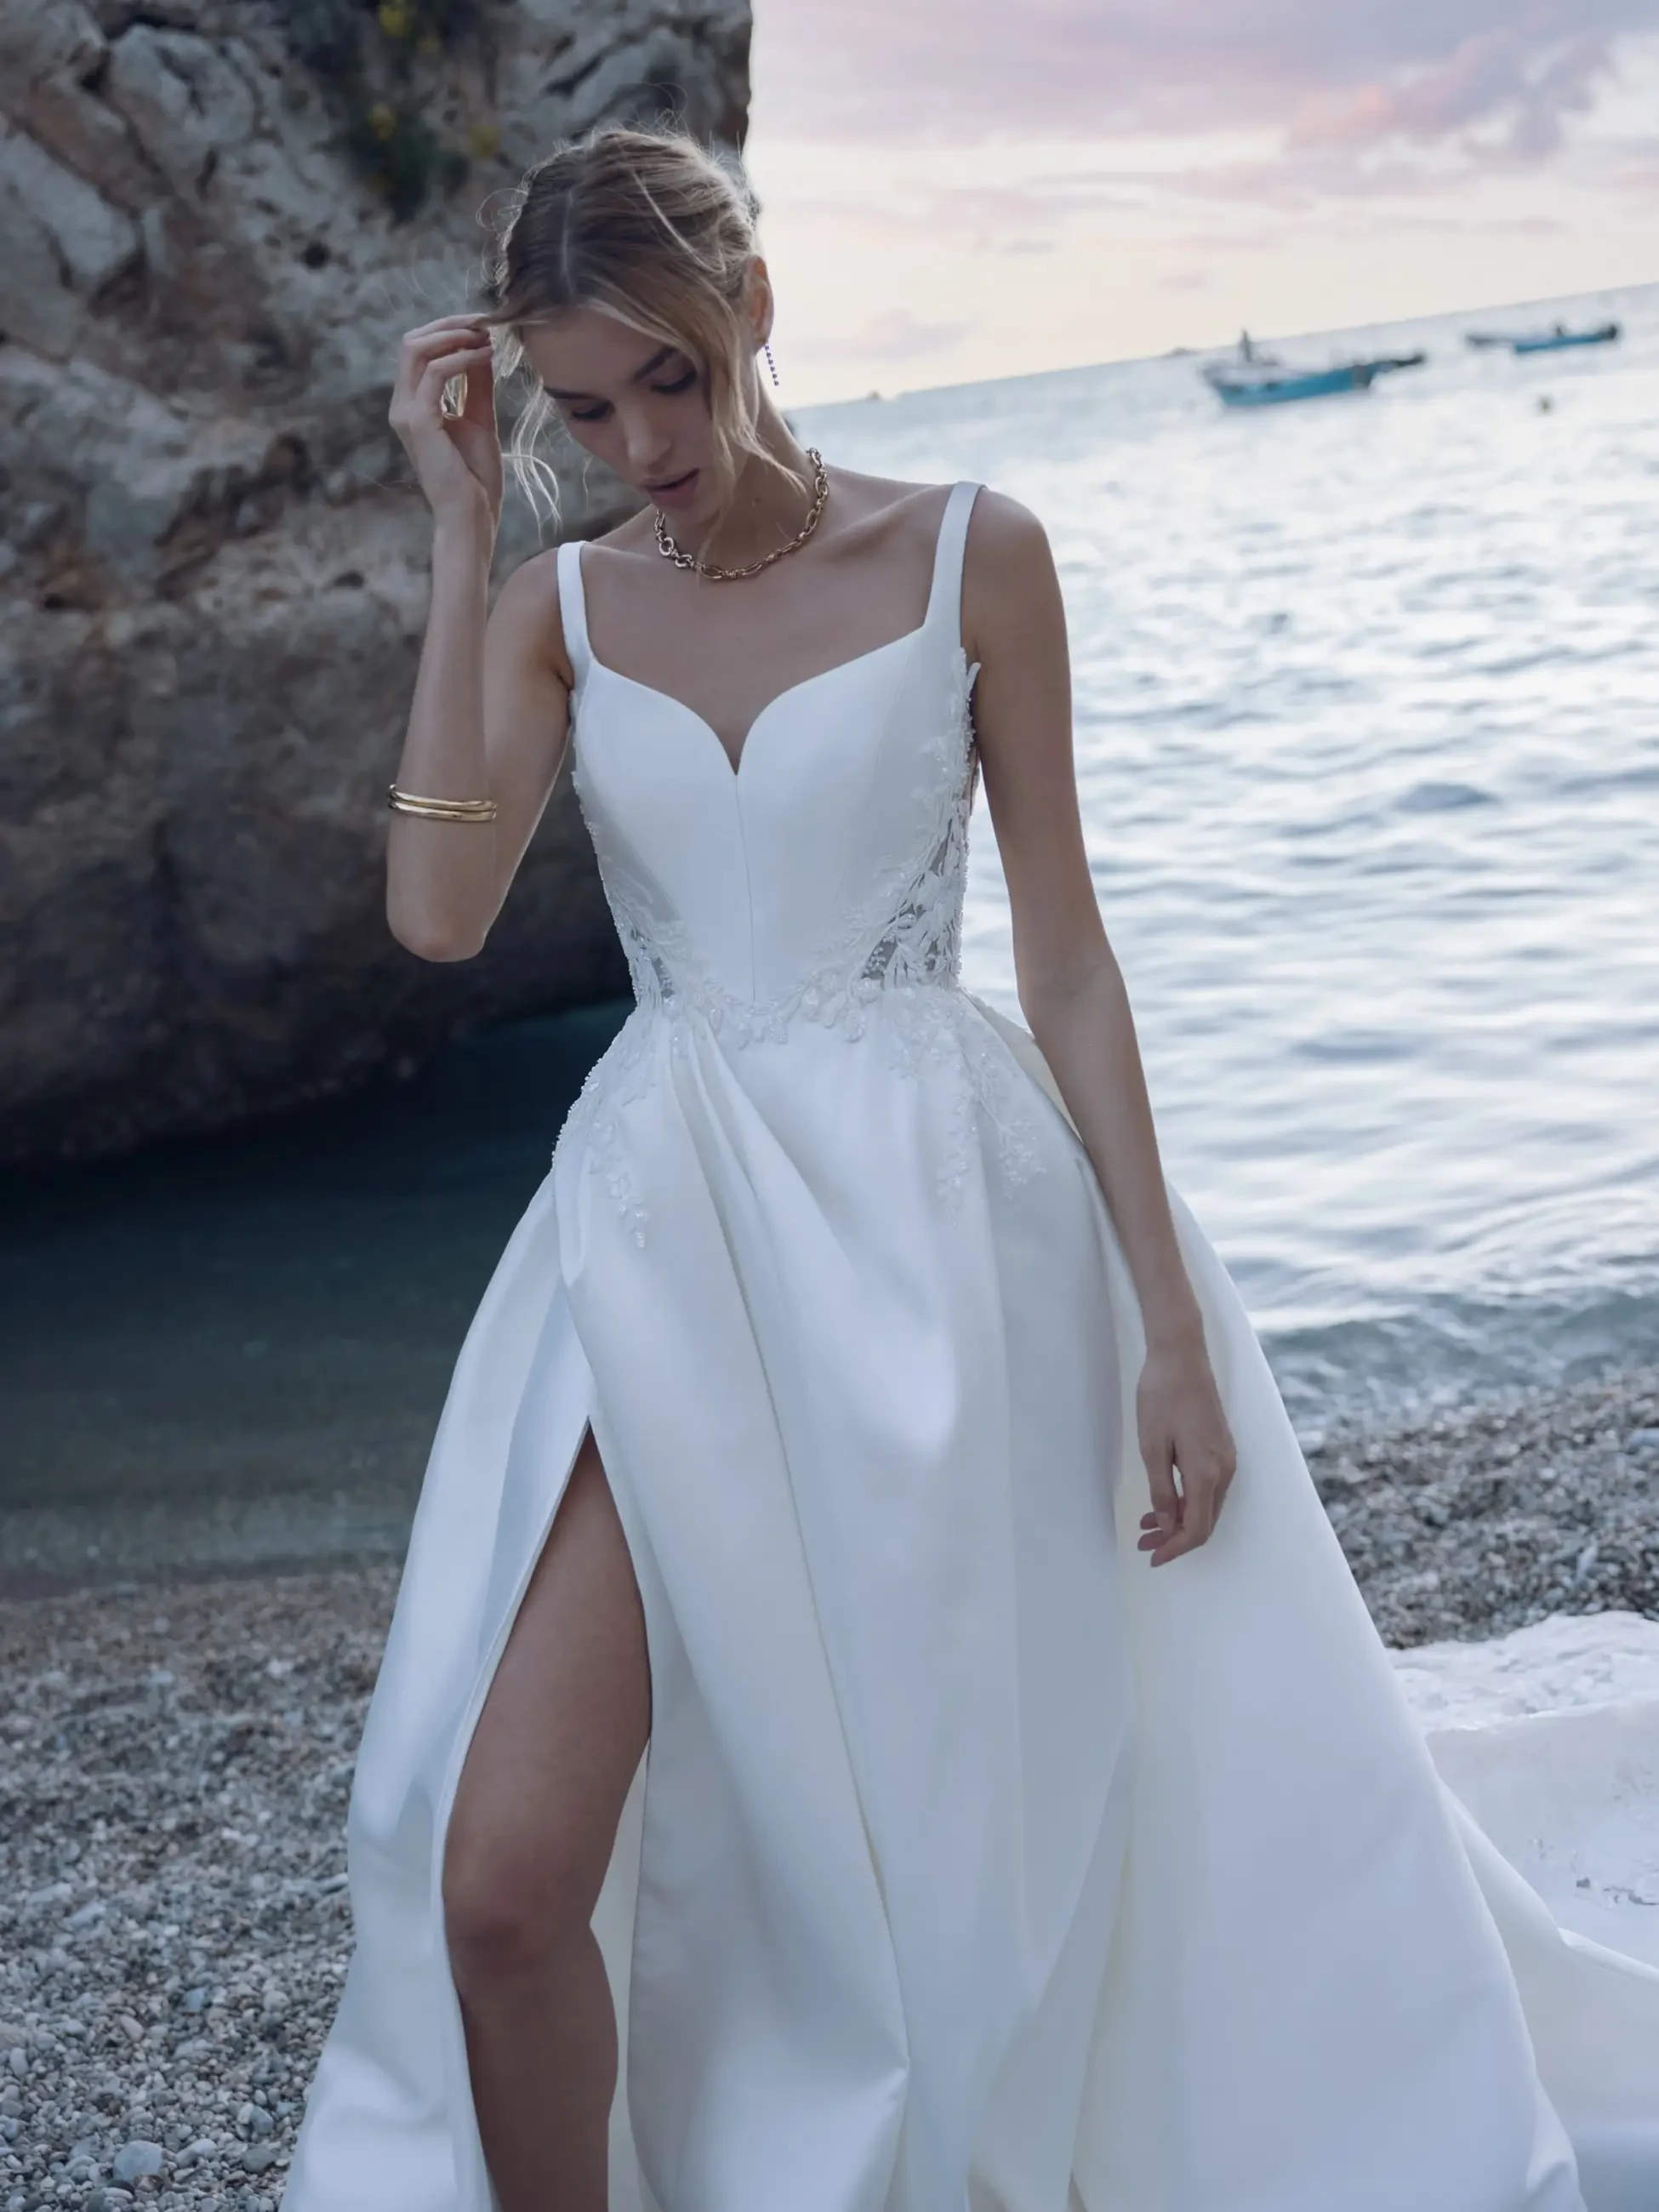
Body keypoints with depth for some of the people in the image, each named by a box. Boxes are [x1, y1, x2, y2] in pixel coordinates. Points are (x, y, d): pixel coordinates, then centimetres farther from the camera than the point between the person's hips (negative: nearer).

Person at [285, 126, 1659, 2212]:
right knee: (500, 1881, -8)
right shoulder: (559, 606, 6)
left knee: (1005, 1822, 8)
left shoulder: (969, 557, -1)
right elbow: (438, 911, -11)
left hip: (945, 1227, -2)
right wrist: (461, 530, -10)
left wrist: (1170, 1321, -4)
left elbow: (1067, 957, 0)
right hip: (668, 1247, 2)